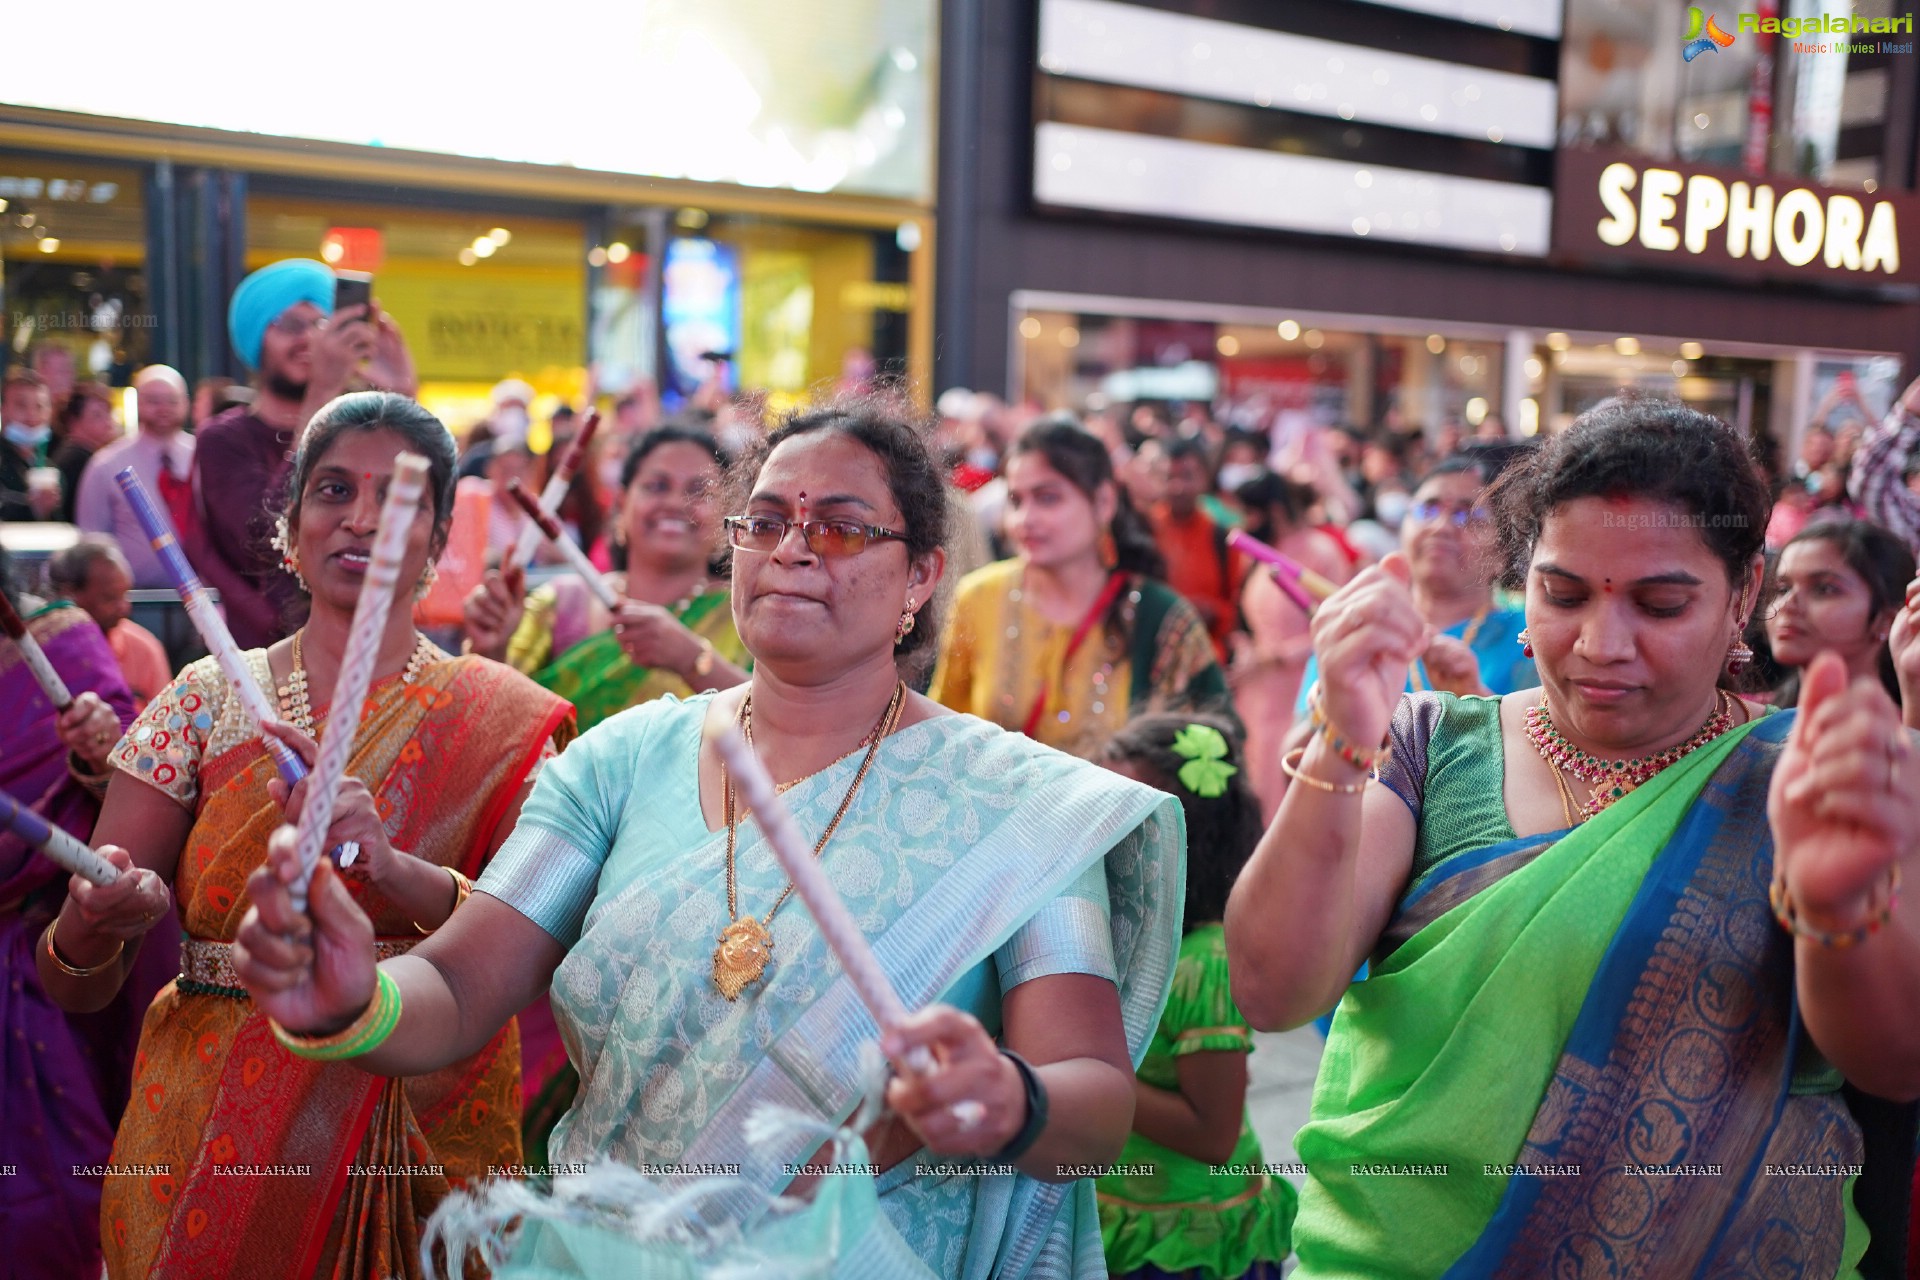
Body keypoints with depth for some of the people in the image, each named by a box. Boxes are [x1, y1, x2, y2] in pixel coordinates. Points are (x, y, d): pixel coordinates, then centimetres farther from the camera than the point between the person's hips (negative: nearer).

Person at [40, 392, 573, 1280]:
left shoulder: (500, 723, -5)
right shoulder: (205, 700, -1)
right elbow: (74, 984, -2)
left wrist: (391, 866, -32)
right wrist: (94, 922, -25)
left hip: (426, 1142, -1)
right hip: (210, 1142, 1)